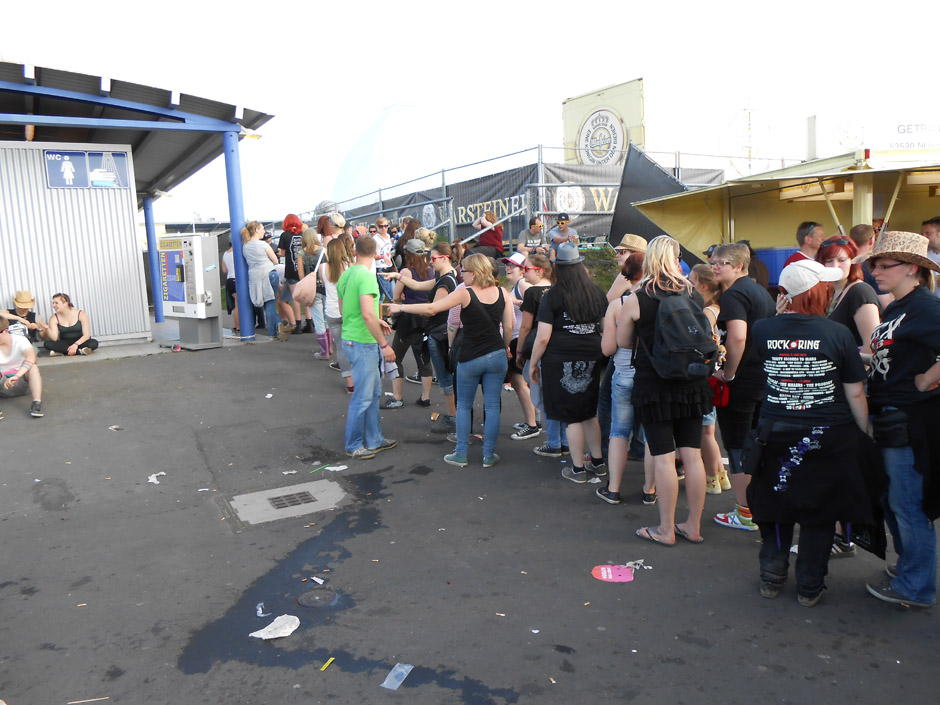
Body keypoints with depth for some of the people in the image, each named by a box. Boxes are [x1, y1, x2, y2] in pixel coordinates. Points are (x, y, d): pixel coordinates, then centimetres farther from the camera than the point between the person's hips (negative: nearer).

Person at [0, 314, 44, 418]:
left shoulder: (19, 340, -11)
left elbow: (31, 357, -32)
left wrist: (16, 376, -46)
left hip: (21, 383, -1)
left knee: (33, 368, -30)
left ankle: (37, 402, -44)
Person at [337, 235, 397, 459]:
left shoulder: (346, 274, 10)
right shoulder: (366, 276, -19)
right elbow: (367, 314, -28)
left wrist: (377, 321, 25)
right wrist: (384, 344, -22)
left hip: (351, 338, 9)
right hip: (363, 343, -9)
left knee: (374, 392, 17)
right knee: (362, 396, 2)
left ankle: (374, 440, 27)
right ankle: (353, 446, 15)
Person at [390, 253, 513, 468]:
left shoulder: (464, 293, -10)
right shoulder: (500, 292, 1)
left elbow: (430, 309, -11)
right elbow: (509, 326, 4)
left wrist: (400, 307, -1)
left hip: (470, 359, -3)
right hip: (497, 356, 3)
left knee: (463, 406, 12)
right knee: (492, 406, 8)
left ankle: (461, 454, 16)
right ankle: (489, 455, 13)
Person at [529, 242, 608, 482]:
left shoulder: (552, 296, -9)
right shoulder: (597, 292, 6)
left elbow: (543, 337, -12)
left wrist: (533, 364, -1)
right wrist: (601, 354, 26)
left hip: (562, 361, -5)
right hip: (592, 360, 5)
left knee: (572, 417, 4)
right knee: (589, 412, 19)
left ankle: (578, 469, 15)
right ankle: (598, 462, 29)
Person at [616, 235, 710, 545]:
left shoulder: (636, 300, -11)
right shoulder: (694, 295, 1)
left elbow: (622, 341, -1)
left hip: (654, 387, -4)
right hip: (691, 385, 4)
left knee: (664, 458, 2)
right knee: (692, 455, 10)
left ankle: (666, 530, 12)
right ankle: (693, 525, 22)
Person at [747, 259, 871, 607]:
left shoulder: (762, 329, -7)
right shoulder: (838, 333, -11)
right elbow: (855, 394, -7)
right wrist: (866, 437, 5)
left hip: (775, 435, 2)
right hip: (829, 439, -1)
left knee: (776, 505, 18)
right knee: (820, 512, 14)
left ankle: (772, 578, 27)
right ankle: (809, 587, 23)